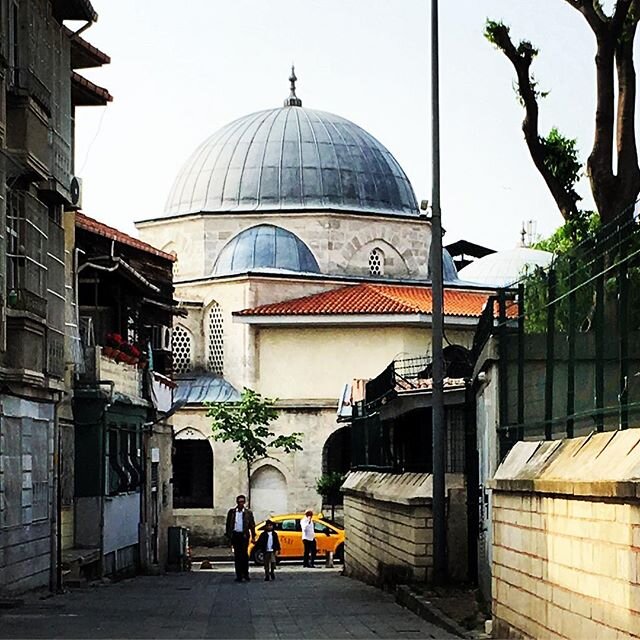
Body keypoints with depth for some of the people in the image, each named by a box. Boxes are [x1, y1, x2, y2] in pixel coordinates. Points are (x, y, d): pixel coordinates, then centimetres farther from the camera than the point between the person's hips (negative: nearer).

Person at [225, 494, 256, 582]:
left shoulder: (248, 513, 6)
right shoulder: (232, 512, 9)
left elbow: (252, 525, 7)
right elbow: (228, 524, 11)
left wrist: (253, 537, 1)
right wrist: (228, 536, 5)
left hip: (244, 535, -2)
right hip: (235, 535, 2)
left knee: (244, 555, -8)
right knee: (237, 556, 3)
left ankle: (245, 574, 4)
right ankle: (239, 576, 6)